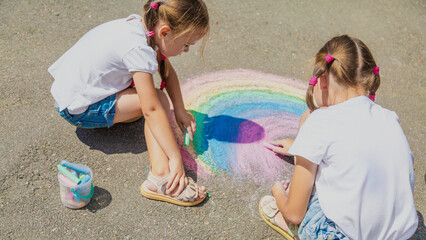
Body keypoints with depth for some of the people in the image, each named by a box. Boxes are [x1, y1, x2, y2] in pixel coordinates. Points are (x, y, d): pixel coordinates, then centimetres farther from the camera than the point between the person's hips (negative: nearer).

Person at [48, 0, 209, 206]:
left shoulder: (143, 25, -4)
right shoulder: (138, 49, -29)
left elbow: (168, 71, 7)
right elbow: (152, 110, -31)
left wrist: (180, 110, -1)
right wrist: (176, 158, -28)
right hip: (78, 109, -9)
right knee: (157, 100, -16)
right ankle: (161, 177, -25)